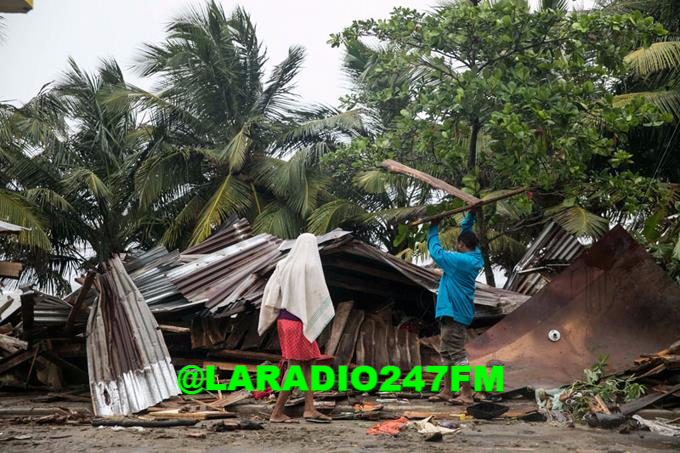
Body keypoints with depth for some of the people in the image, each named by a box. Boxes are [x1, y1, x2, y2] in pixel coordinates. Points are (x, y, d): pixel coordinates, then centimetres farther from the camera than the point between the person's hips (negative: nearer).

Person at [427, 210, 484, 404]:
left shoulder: (460, 260, -19)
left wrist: (433, 228, 2)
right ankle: (447, 391, 21)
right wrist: (471, 214, 22)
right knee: (446, 352, 16)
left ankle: (466, 394, -7)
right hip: (453, 310, 10)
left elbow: (436, 251, -10)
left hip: (453, 312, -10)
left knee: (457, 353, -8)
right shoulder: (475, 257, 8)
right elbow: (466, 230, 22)